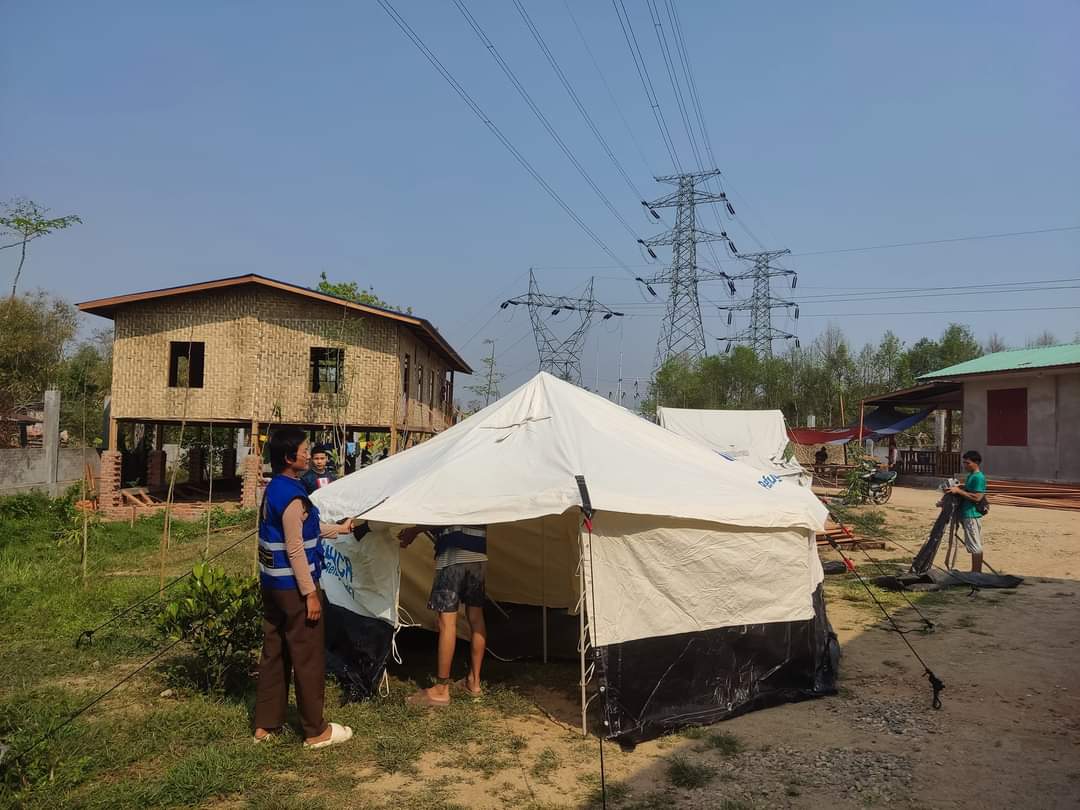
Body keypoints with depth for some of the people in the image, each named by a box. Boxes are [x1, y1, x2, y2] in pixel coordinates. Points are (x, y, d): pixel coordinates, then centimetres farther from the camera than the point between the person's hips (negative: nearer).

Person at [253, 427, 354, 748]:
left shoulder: (274, 489, 9)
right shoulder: (292, 496, -21)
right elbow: (295, 550, -22)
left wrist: (338, 528, 30)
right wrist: (310, 593, -18)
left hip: (272, 584, 10)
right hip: (293, 587, -10)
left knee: (274, 653, 17)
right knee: (309, 658, 2)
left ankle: (266, 724, 26)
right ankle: (316, 731, 12)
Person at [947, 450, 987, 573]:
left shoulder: (979, 477, -15)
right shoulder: (971, 476, 15)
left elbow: (977, 497, -22)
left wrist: (959, 491, -19)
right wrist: (960, 486, 11)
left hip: (971, 515, -10)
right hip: (966, 514, 10)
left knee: (975, 546, -5)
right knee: (976, 546, 15)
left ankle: (976, 573, -1)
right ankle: (977, 572, 21)